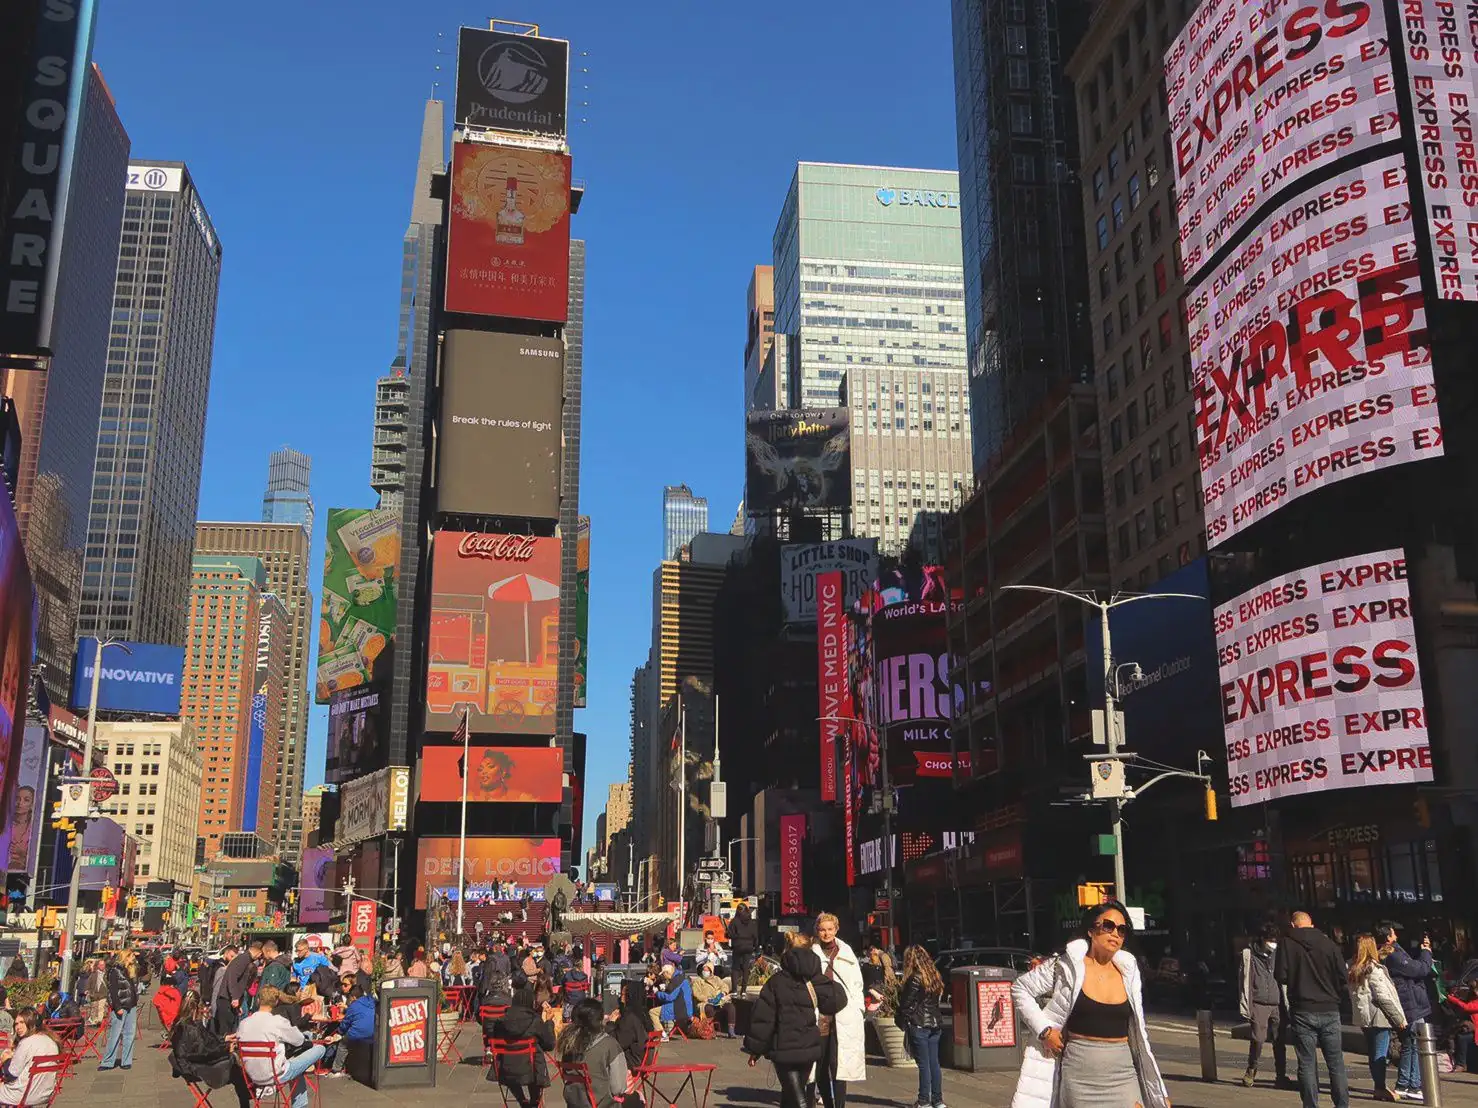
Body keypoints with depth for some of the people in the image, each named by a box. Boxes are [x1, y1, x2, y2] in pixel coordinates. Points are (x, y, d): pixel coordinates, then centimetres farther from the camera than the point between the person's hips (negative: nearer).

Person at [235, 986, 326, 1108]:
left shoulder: (243, 1024, -3)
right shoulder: (278, 1021, -17)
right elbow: (299, 1040, -4)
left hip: (254, 1078, 6)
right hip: (275, 1076, -6)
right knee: (319, 1049, 7)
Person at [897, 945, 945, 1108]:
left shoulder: (914, 979, -14)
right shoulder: (935, 977, 10)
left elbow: (906, 1004, -13)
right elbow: (937, 999, 14)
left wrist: (903, 1022, -3)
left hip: (918, 1026, -7)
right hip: (934, 1025, 7)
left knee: (924, 1064, -2)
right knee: (934, 1063, 11)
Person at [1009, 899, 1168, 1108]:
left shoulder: (1128, 972, 7)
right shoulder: (1068, 965, -4)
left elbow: (1138, 1035, 13)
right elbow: (1020, 988, 3)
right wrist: (1044, 1030, -7)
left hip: (1123, 1074, 3)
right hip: (1079, 1075, -3)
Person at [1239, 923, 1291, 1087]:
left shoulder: (1277, 953, 11)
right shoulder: (1249, 953, -1)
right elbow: (1245, 981, -2)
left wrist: (1286, 1004, 12)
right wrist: (1245, 1007, -6)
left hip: (1277, 1005, 4)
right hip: (1259, 1004, -4)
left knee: (1279, 1041, -1)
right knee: (1258, 1039, -10)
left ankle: (1281, 1076, 11)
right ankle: (1251, 1071, 12)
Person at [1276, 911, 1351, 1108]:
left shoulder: (1287, 943, -3)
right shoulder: (1328, 943, 2)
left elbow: (1281, 976, -5)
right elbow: (1343, 978, 1)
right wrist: (1341, 1000, 18)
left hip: (1302, 1011, -2)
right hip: (1330, 1011, 2)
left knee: (1307, 1064, 3)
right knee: (1336, 1063, 10)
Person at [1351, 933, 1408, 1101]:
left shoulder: (1353, 970, 9)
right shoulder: (1374, 969, -14)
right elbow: (1383, 997, -16)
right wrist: (1398, 1018, -11)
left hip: (1364, 1018, 7)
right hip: (1379, 1017, -7)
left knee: (1373, 1052, 13)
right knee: (1381, 1053, -2)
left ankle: (1379, 1087, 19)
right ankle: (1380, 1088, -1)